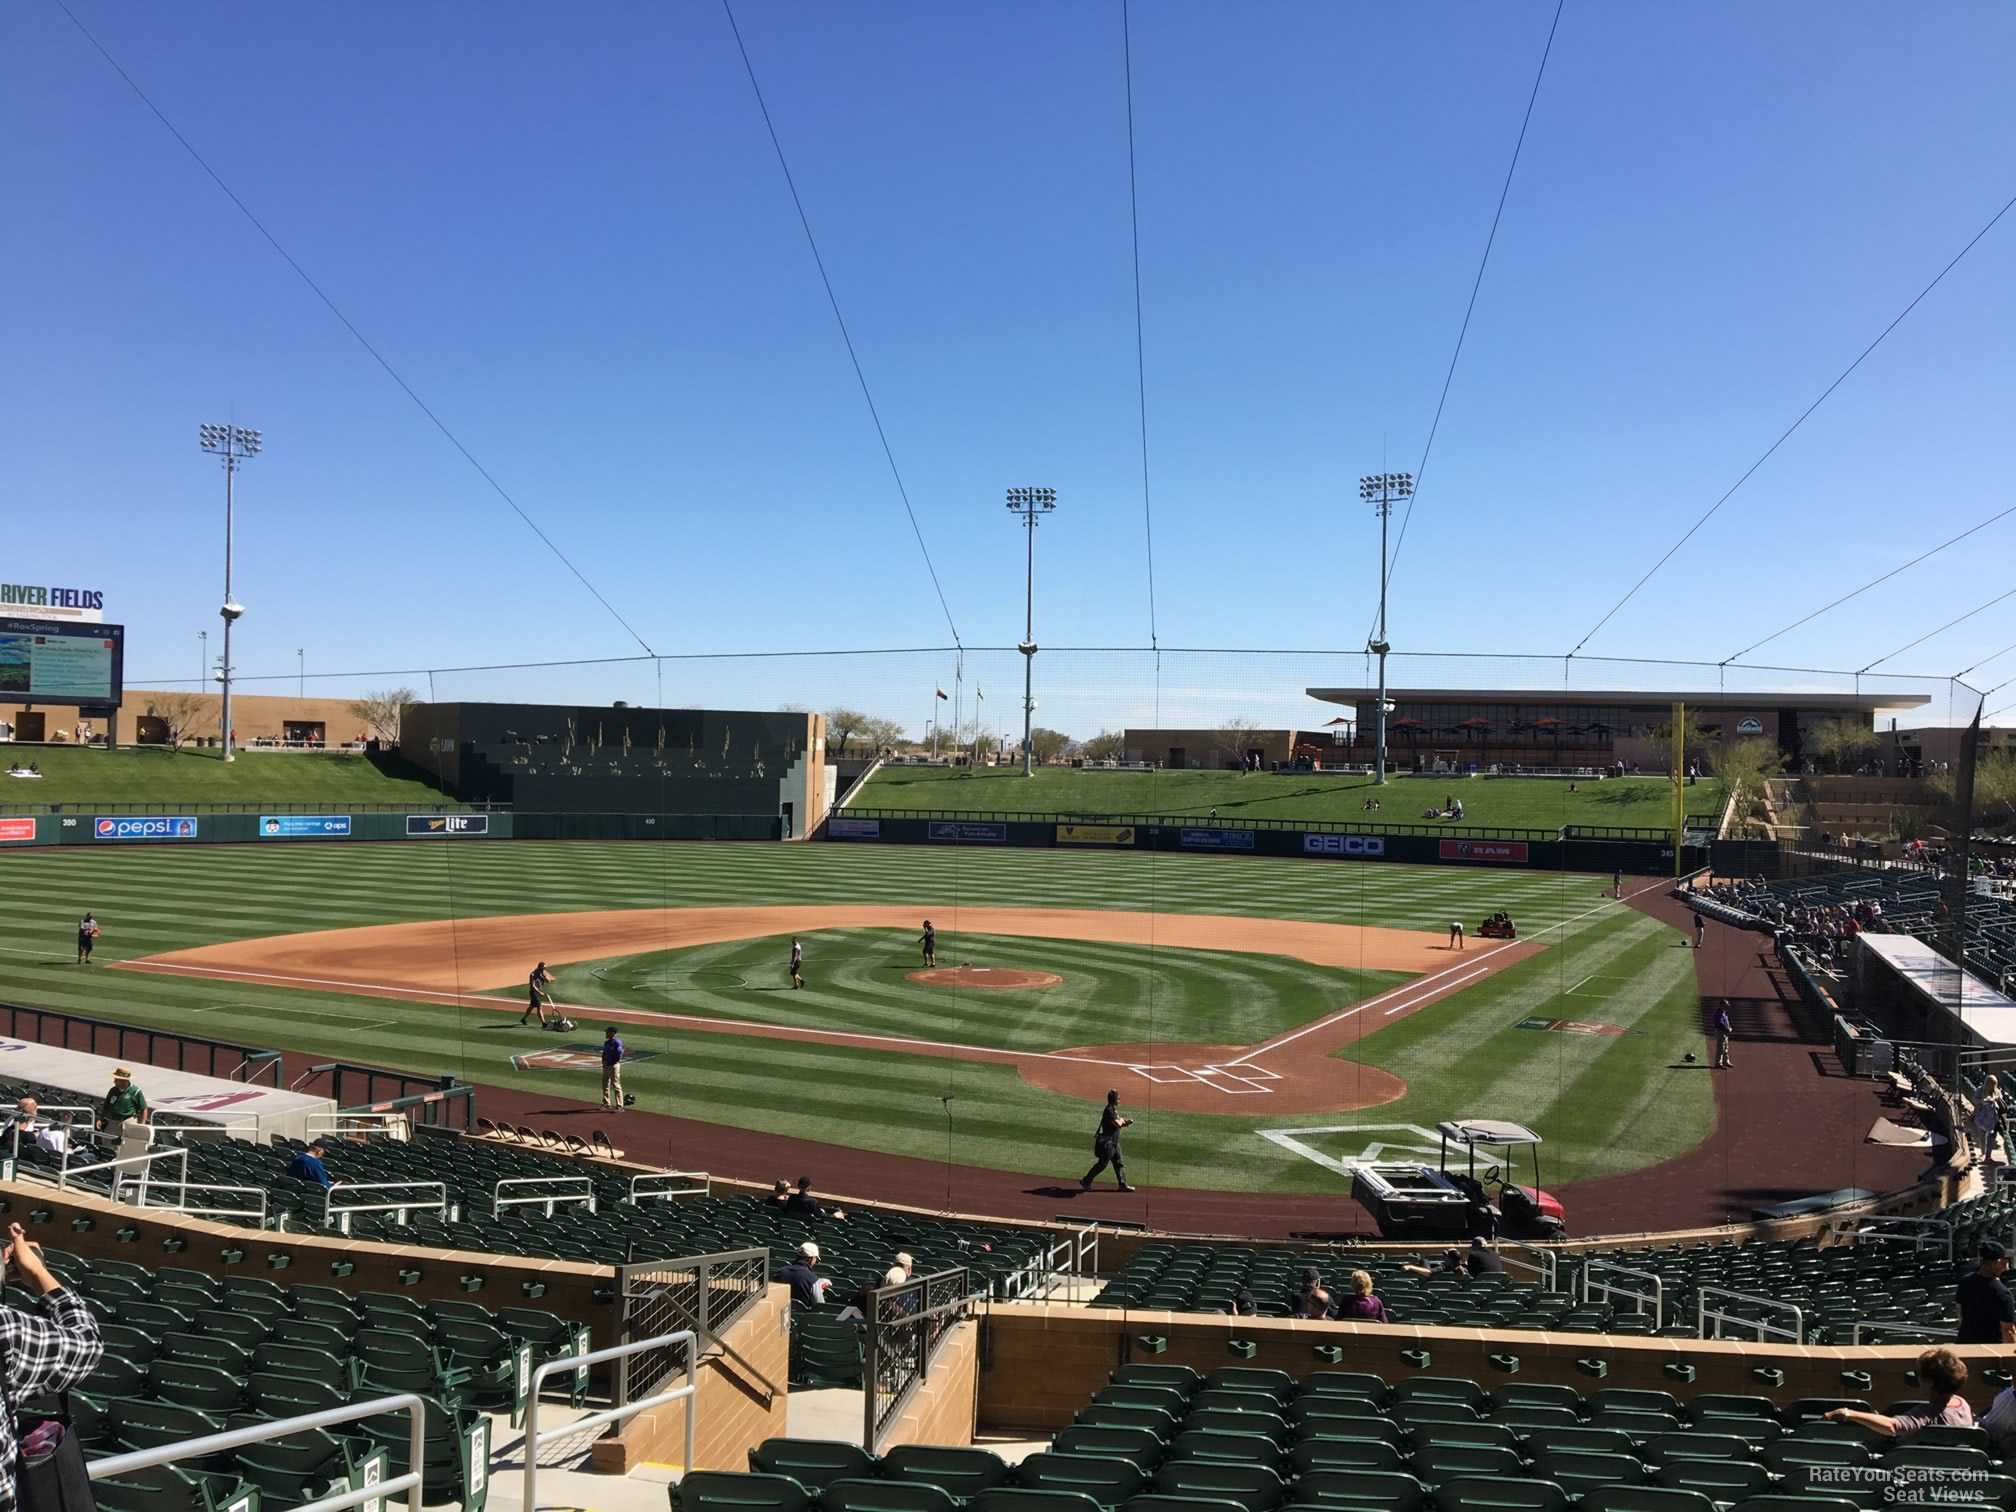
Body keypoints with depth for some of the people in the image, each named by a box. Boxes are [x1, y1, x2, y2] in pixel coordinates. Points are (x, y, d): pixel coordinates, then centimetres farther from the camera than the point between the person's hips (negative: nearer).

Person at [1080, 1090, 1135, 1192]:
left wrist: (1126, 1122, 5)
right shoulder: (1109, 1110, -19)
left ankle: (1123, 1185, 13)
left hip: (1114, 1142, 10)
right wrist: (1121, 1120, -7)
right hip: (1107, 1141, -10)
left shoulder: (1114, 1109, 14)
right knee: (1102, 1163, -4)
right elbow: (1117, 1124, -28)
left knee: (1119, 1163, 10)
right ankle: (1085, 1181, 5)